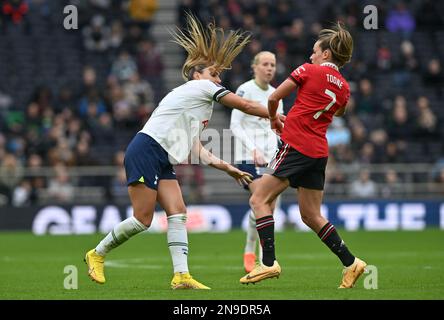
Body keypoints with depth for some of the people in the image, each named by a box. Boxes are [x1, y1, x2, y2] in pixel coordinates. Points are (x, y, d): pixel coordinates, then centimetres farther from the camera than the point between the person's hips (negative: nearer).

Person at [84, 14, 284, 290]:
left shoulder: (200, 107, 25)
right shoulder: (200, 87, 0)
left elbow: (197, 150, 17)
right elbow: (246, 105, -1)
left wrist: (228, 169, 12)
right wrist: (276, 117, 7)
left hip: (162, 161, 10)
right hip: (146, 151, -10)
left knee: (178, 213, -4)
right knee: (143, 220, -10)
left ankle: (182, 275, -12)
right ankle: (97, 254, 8)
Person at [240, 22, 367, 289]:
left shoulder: (309, 71, -4)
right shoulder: (344, 87, 12)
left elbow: (274, 98, 0)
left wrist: (274, 119, 20)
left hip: (297, 146, -7)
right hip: (319, 150, 7)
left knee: (260, 199, -4)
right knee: (311, 216, 15)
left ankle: (269, 263, -13)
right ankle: (351, 262, 11)